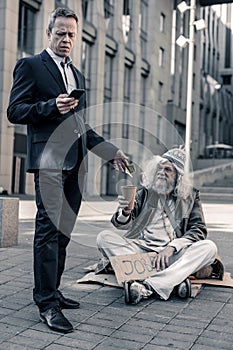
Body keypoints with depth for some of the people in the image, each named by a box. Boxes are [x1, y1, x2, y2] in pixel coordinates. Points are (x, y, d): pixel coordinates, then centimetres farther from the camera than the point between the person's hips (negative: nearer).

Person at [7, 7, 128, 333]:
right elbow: (14, 111, -5)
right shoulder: (30, 66, 4)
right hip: (49, 159, -7)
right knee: (49, 230, -10)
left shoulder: (78, 75, 24)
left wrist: (111, 151, 20)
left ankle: (52, 290, 21)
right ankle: (47, 303, -4)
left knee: (63, 231, 10)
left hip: (76, 162, 7)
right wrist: (52, 106, -19)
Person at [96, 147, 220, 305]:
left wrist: (171, 247, -15)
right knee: (104, 237, -21)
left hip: (173, 254, 0)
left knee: (209, 247, -25)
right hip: (140, 249, 1)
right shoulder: (144, 191, 11)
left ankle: (147, 287, -40)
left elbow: (199, 230, 1)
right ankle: (173, 279, -32)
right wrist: (125, 212, -23)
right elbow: (123, 224, 2)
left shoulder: (191, 195, 10)